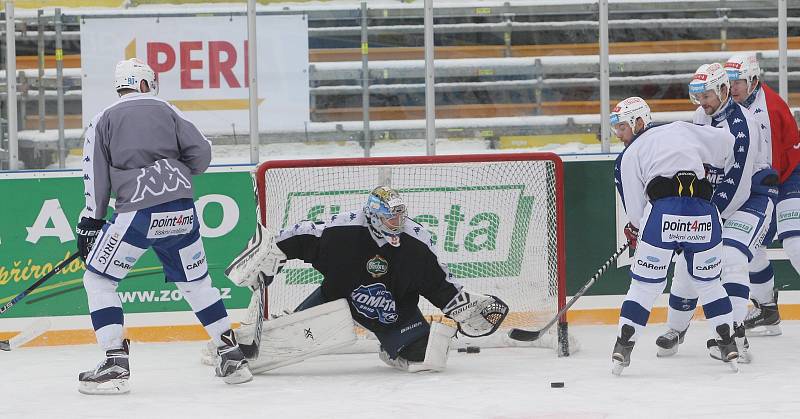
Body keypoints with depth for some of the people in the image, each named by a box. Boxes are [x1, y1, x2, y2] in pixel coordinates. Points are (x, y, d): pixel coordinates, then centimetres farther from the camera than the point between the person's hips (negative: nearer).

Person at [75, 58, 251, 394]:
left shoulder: (103, 120, 10)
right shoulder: (166, 110, 15)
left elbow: (96, 178, 4)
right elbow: (200, 152, 7)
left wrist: (89, 223, 10)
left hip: (137, 215, -3)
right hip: (181, 210, 3)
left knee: (98, 281, 9)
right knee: (196, 281, 20)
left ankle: (115, 364, -3)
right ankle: (232, 357, 20)